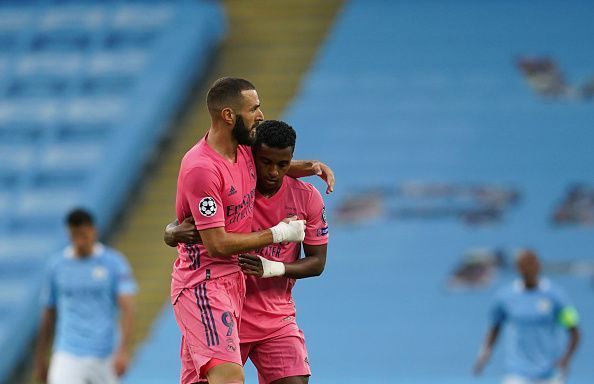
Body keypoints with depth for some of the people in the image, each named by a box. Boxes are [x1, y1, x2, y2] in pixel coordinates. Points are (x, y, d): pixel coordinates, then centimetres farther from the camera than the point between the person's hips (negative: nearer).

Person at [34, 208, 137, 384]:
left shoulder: (114, 262, -3)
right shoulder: (57, 265, 4)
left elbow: (127, 308, -11)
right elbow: (48, 315, 12)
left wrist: (124, 350, -23)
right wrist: (40, 360, 13)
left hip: (104, 357, 0)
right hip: (67, 356, 0)